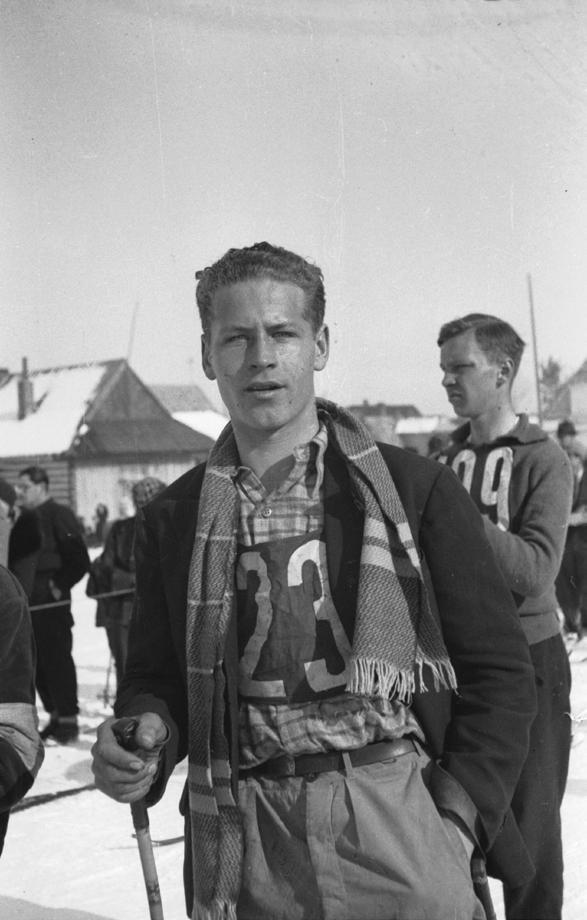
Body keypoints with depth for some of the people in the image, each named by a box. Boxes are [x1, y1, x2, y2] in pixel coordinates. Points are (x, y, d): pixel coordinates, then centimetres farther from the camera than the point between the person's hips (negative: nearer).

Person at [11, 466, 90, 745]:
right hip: (26, 604, 8)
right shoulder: (24, 520, 16)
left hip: (51, 605, -8)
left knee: (57, 660, -5)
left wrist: (59, 584, -13)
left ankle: (68, 719, 2)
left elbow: (79, 561, -13)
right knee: (37, 664, 10)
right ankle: (55, 716, 20)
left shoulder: (59, 515, -8)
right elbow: (15, 559, 24)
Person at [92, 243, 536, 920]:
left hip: (401, 834, -1)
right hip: (238, 860, 2)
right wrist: (145, 737, -9)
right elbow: (157, 679, 13)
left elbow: (497, 668, 1)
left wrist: (456, 817, -9)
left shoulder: (418, 490, 0)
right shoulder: (170, 521, 7)